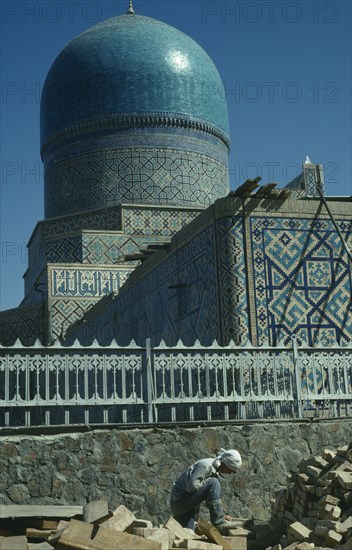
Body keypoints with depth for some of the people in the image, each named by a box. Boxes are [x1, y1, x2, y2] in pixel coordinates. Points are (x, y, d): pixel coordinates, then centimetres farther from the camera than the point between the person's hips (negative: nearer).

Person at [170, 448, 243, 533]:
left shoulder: (215, 472, 14)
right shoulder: (205, 465, -16)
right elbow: (192, 486, -26)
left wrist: (221, 514, 13)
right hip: (180, 499, -10)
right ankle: (219, 523, -23)